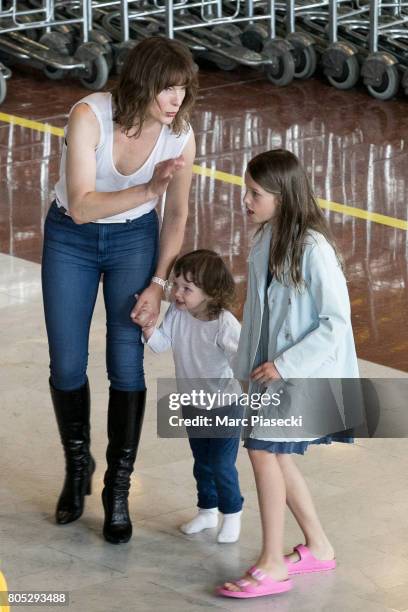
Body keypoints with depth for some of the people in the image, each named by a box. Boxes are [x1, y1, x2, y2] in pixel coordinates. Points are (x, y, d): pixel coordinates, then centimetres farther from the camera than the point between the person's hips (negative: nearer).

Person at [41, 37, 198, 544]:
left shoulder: (180, 135, -19)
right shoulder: (89, 116, -29)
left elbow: (176, 215, -5)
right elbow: (80, 206, -32)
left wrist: (158, 283, -8)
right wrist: (149, 188, -42)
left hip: (134, 238, 1)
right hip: (71, 237, -1)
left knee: (126, 366, -6)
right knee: (66, 366, 3)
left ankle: (118, 491, 6)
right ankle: (77, 466, 29)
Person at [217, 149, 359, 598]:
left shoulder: (312, 248, -20)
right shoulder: (265, 242, 3)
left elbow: (336, 320, -19)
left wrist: (285, 365, -19)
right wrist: (249, 366, 11)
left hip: (304, 372, -8)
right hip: (272, 370, 8)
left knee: (264, 451, -12)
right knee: (274, 455, 13)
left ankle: (272, 565, -4)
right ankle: (318, 547, 29)